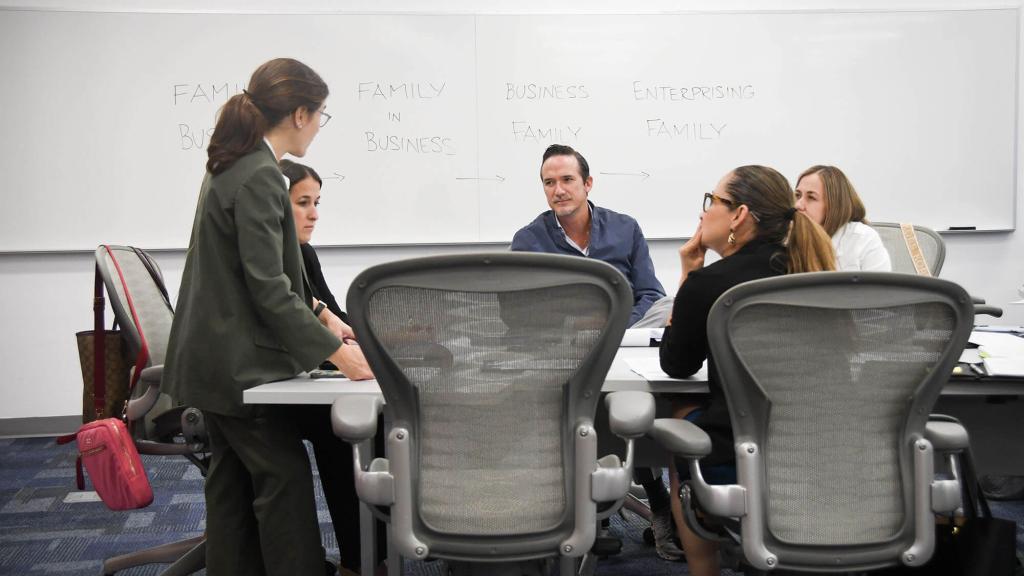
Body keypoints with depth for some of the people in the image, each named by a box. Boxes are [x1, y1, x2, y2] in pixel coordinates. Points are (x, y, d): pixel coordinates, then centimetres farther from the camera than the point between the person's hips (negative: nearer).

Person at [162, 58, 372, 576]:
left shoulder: (233, 166, 10)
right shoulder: (259, 177, -20)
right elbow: (267, 286, -24)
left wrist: (317, 315, 16)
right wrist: (334, 350, -23)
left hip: (216, 359, 10)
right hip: (238, 363, -10)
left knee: (233, 478, 16)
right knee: (285, 476, -3)